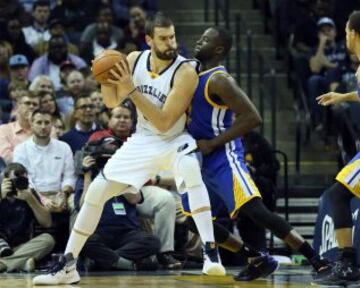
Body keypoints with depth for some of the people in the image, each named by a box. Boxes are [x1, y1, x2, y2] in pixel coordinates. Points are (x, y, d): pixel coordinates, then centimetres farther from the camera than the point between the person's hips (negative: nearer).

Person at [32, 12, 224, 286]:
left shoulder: (185, 72, -25)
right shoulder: (135, 59, -8)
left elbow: (163, 123, -29)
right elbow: (112, 101, 3)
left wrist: (132, 90, -34)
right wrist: (106, 76, -18)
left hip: (175, 140, -5)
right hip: (142, 141, 5)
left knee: (192, 170, -39)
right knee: (96, 191, -1)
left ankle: (211, 252, -37)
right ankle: (68, 265, 10)